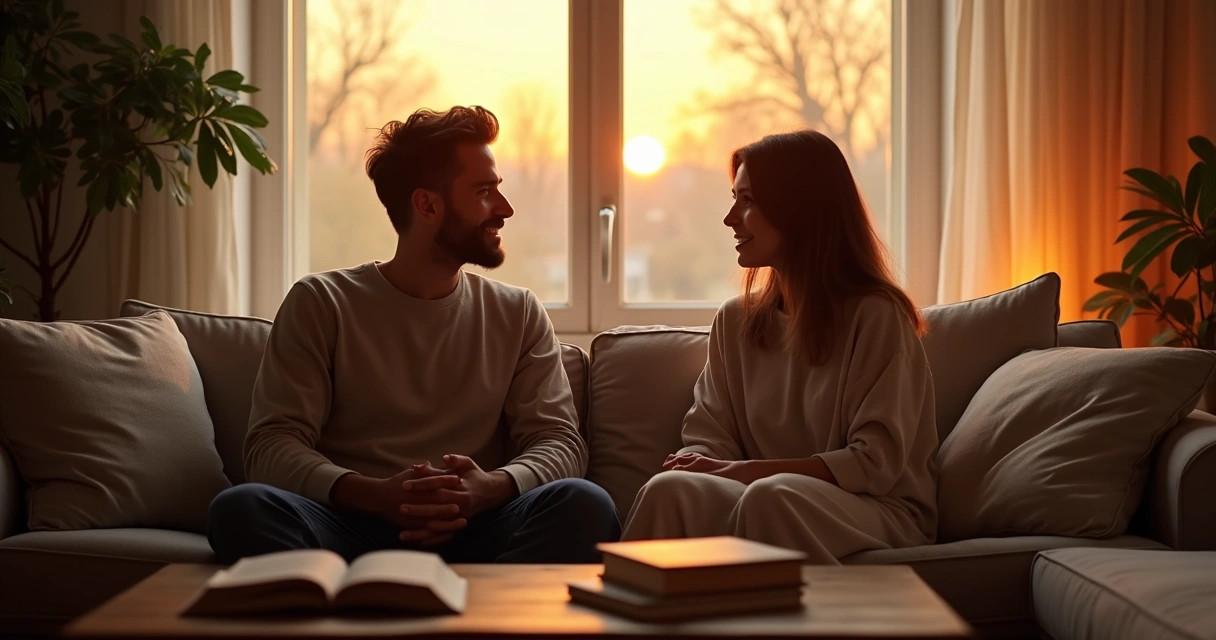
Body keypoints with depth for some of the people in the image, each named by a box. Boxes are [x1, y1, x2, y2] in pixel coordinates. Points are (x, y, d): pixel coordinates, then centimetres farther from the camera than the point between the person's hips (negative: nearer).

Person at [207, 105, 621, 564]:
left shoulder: (519, 315, 16)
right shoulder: (320, 304, 8)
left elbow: (560, 443, 7)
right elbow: (272, 445, -1)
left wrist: (492, 487, -18)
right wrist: (377, 494, -22)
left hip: (472, 531, 2)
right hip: (351, 522, -1)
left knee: (583, 505, -29)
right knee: (240, 507, -32)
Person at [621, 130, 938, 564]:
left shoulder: (876, 316, -5)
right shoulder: (735, 321, 13)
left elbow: (877, 462, -11)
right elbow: (709, 437, 10)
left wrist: (745, 471, -19)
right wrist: (697, 465, -16)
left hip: (882, 513, -4)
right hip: (770, 508, 4)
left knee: (770, 497, -37)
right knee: (671, 490, -28)